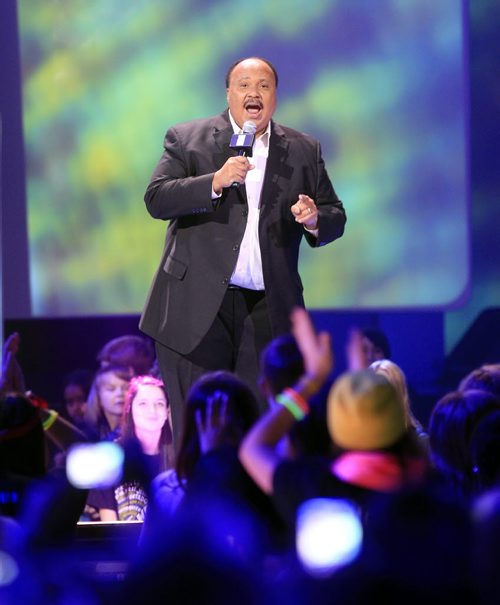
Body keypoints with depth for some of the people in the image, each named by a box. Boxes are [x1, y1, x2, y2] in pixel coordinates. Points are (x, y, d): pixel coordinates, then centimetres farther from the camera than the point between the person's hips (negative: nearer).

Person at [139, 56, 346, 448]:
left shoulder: (304, 151, 11)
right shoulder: (187, 139, 4)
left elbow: (335, 218, 11)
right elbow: (156, 199, -8)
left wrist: (315, 220, -13)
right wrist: (215, 182, -21)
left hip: (268, 313, 2)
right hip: (199, 307, -2)